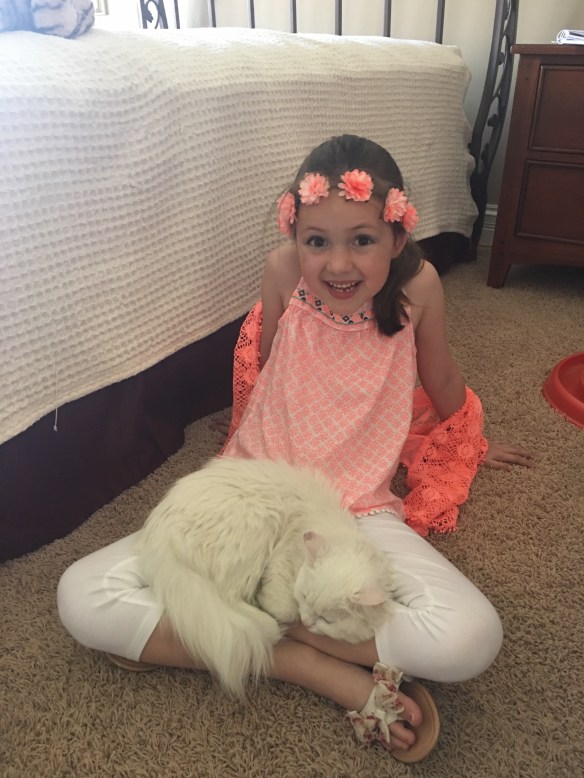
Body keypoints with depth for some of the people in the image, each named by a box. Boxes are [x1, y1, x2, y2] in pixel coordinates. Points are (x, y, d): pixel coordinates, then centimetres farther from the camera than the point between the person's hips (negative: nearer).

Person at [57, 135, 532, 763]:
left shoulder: (419, 286, -8)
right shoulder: (284, 271, -8)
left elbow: (441, 380, 12)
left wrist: (470, 446, 29)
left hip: (357, 510, 0)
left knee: (472, 639, -28)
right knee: (82, 597, -16)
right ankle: (328, 674, -16)